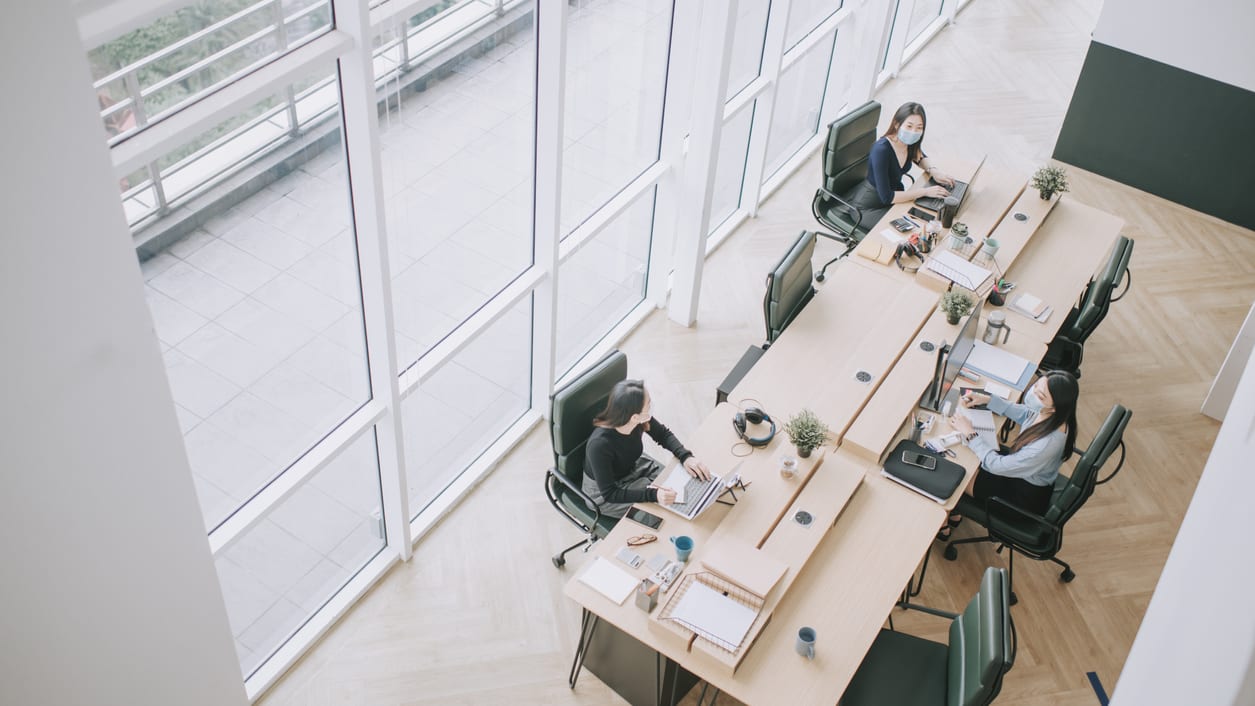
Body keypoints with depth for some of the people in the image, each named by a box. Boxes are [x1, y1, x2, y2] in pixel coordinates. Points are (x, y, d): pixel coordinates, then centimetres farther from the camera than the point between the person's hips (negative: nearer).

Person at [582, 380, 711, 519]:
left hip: (633, 468, 6)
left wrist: (686, 457, -20)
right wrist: (652, 495, -42)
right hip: (602, 492, -6)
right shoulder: (599, 445, -40)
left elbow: (664, 434, -2)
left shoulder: (642, 420, -24)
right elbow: (609, 493, -32)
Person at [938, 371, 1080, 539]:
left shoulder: (1048, 443, -40)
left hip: (1025, 495, -7)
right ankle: (954, 514, 31)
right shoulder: (1044, 412, -19)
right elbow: (1022, 413, 7)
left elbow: (997, 465, -29)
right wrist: (988, 399, -3)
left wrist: (970, 434, -23)